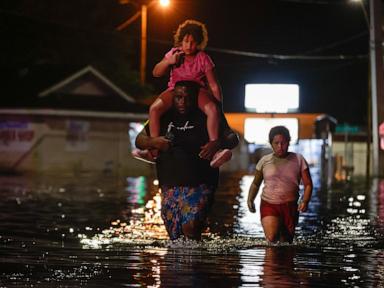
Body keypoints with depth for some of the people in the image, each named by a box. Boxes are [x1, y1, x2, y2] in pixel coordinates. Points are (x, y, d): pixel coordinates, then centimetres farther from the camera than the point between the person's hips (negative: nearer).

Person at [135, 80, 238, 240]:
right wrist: (153, 142, -9)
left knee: (190, 226, -25)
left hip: (198, 185, -4)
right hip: (169, 186, 4)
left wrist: (218, 144, -24)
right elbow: (139, 140, 14)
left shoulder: (205, 118, 0)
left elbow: (233, 138, -2)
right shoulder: (164, 117, 9)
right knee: (175, 236, 7)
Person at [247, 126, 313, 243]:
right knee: (271, 237, -24)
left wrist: (305, 201, -16)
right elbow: (256, 183, 15)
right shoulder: (265, 161, 3)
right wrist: (250, 199, -2)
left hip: (290, 207, 1)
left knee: (286, 242, 3)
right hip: (268, 205, -1)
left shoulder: (298, 159, 2)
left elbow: (308, 184, 3)